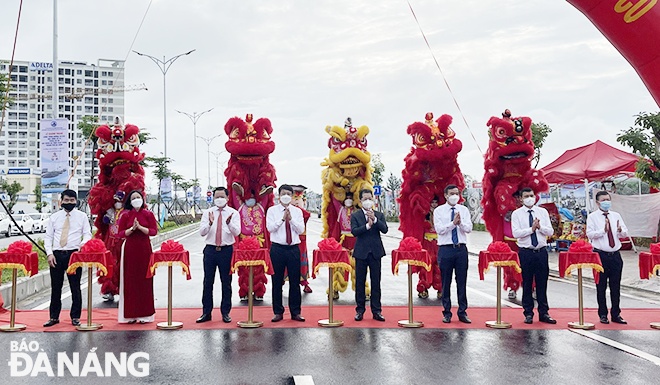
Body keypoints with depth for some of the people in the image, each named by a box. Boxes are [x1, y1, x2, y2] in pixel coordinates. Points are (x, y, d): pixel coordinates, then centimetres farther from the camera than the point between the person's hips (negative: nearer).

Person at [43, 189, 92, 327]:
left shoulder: (82, 216, 6)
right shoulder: (54, 217, 10)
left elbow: (88, 234, 4)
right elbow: (48, 237, 9)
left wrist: (83, 243, -18)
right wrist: (49, 253, -4)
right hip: (57, 255, 2)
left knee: (75, 287, 2)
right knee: (55, 287, 7)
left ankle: (75, 317, 11)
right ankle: (54, 317, 17)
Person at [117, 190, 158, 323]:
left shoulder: (148, 214, 4)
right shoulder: (125, 215, 5)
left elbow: (154, 231, -3)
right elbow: (121, 233, 2)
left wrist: (140, 227, -15)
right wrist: (132, 228, -14)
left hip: (144, 249, 0)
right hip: (130, 250, 0)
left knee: (144, 280, 0)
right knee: (130, 280, 0)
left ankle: (144, 314, 6)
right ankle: (131, 314, 7)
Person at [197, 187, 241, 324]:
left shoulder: (234, 213, 2)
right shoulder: (207, 213, 6)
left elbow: (237, 232, -10)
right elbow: (201, 232, -3)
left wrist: (229, 223, -29)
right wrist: (210, 223, -22)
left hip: (227, 250, -1)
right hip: (210, 250, 1)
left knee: (226, 282, 5)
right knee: (208, 282, 5)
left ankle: (225, 312, 15)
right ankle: (206, 312, 14)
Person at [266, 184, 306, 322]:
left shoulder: (297, 211, 7)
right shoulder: (272, 210, 2)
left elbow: (301, 229, -3)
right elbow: (270, 228, -10)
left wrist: (291, 219, -14)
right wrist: (282, 218, -17)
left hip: (293, 249, 1)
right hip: (277, 248, -1)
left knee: (295, 281, 5)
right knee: (277, 281, 4)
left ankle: (295, 312, 15)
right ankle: (278, 312, 15)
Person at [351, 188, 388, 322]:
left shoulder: (379, 215, 8)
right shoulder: (355, 215, 3)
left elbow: (385, 230, -6)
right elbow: (354, 231, -11)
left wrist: (375, 219, -18)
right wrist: (367, 225, -20)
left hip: (376, 252, 1)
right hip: (361, 252, -1)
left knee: (376, 282, 3)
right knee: (360, 282, 4)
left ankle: (376, 311, 10)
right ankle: (360, 310, 14)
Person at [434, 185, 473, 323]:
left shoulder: (464, 210, 8)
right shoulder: (439, 211, 2)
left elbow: (469, 228, -2)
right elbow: (439, 229, -10)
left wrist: (460, 222, -21)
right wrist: (453, 223, -20)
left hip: (461, 249, 2)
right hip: (446, 249, -2)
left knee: (462, 282, 5)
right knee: (446, 282, 4)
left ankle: (462, 312, 14)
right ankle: (447, 313, 14)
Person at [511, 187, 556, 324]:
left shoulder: (543, 212, 8)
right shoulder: (516, 214, 0)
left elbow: (550, 232, 1)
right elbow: (516, 233, -12)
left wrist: (540, 227, -17)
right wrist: (531, 229, -20)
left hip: (541, 251, 2)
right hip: (525, 252, -2)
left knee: (542, 284, 7)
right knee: (527, 284, 5)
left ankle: (544, 313, 16)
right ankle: (528, 313, 14)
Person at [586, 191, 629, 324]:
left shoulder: (616, 216, 11)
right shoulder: (592, 217, -1)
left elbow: (625, 233, 7)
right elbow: (589, 234, -11)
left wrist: (620, 230, -15)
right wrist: (603, 230, -23)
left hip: (615, 255, 3)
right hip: (600, 255, -3)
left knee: (616, 286, 8)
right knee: (601, 286, 4)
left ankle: (616, 314, 18)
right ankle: (603, 314, 15)